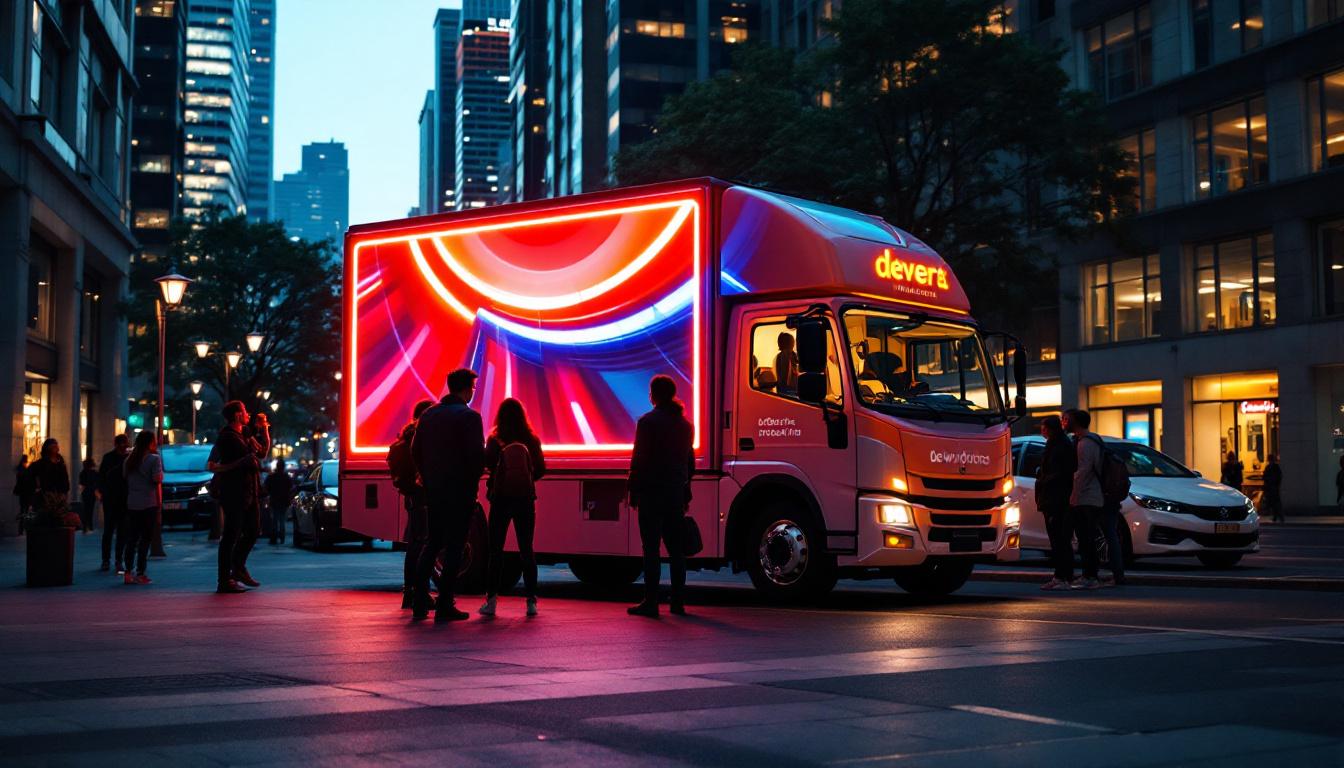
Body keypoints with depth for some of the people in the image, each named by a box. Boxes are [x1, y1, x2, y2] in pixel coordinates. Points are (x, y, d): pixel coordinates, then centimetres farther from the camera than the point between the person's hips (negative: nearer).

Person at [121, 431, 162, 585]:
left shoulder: (129, 460, 11)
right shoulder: (154, 459, -8)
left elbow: (126, 480, 15)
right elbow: (157, 481, -12)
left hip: (131, 504, 6)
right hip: (149, 504, -6)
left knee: (131, 538, 10)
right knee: (145, 539, -3)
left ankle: (128, 572, 8)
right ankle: (140, 574, -4)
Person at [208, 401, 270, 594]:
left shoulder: (246, 437, 17)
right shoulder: (226, 438, -11)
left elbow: (263, 453, 28)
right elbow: (210, 466, -17)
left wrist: (264, 429, 20)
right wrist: (239, 464, -24)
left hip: (249, 492, 9)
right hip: (233, 493, -9)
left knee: (253, 531, 16)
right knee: (231, 536, -6)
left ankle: (238, 568, 31)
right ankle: (225, 581, -3)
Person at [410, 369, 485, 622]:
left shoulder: (428, 415, 8)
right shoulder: (469, 416, -11)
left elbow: (415, 451, 8)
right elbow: (478, 455, -16)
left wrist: (428, 478, 15)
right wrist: (473, 480, 1)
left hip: (433, 491, 6)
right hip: (460, 492, -6)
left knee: (433, 543, 16)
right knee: (454, 547, 0)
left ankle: (420, 603, 12)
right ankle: (444, 606, 1)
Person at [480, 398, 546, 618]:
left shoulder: (494, 440, -6)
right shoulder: (531, 440, -2)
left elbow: (486, 464, -6)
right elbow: (540, 469, 0)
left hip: (500, 498, -1)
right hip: (525, 499, 1)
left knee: (495, 550, 5)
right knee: (526, 550, 8)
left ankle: (491, 600, -1)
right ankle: (531, 601, 4)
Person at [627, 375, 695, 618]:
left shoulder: (648, 422, -7)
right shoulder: (684, 423, 14)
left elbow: (639, 460, -10)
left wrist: (633, 491, -4)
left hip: (652, 492, -6)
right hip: (676, 493, 6)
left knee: (651, 548, -5)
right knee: (675, 548, 10)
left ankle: (651, 602, -7)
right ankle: (678, 602, 12)